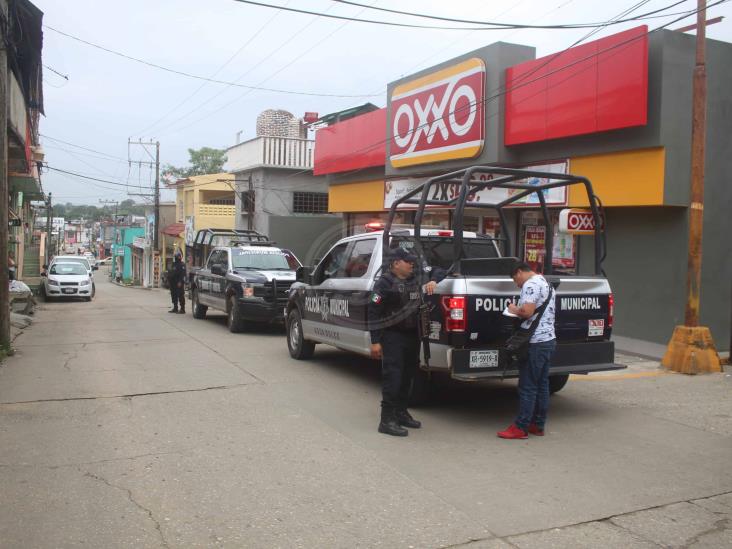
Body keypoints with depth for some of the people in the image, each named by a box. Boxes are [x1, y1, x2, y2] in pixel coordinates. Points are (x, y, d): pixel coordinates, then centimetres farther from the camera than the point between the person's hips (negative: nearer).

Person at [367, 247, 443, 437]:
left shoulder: (416, 279, 10)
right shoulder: (385, 283, -9)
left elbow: (439, 272, 22)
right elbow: (374, 312, -12)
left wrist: (433, 281, -3)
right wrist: (375, 341, -17)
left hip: (412, 335, 7)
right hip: (392, 336, -7)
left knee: (407, 376, 14)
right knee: (392, 377, -9)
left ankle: (401, 412, 28)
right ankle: (387, 420, -6)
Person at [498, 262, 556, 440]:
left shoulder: (531, 284, -13)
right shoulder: (545, 282, 19)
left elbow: (527, 311, -24)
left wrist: (514, 309, -5)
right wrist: (518, 310, 14)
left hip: (535, 343, -10)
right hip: (549, 339, 10)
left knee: (528, 387, -5)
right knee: (542, 385, 13)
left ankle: (520, 428, -1)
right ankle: (538, 425, 19)